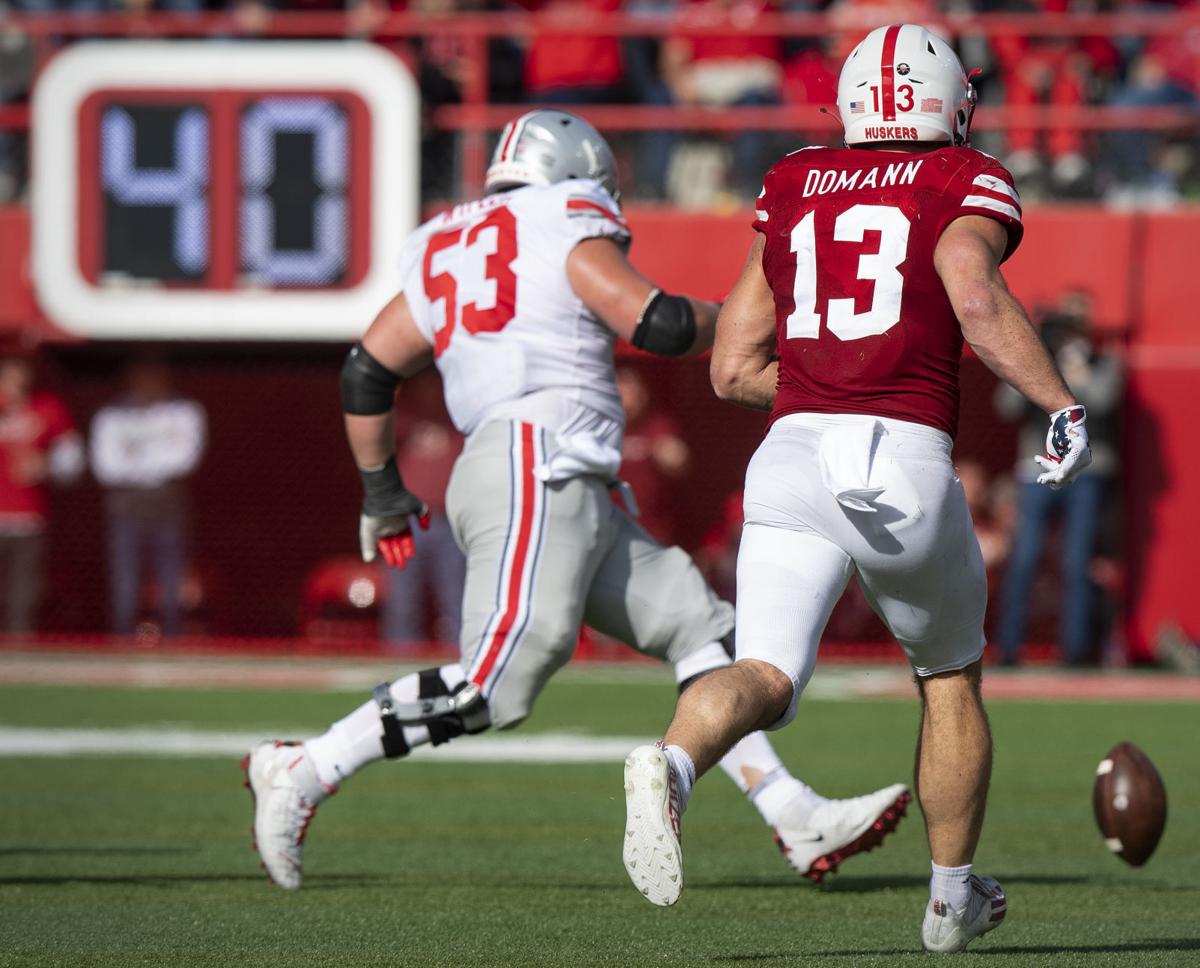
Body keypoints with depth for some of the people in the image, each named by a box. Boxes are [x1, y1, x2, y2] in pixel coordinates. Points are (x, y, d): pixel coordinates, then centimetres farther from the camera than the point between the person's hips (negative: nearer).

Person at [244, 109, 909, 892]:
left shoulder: (445, 251, 23)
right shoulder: (571, 232, 2)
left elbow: (367, 372, 21)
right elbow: (655, 322, -8)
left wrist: (383, 493, 29)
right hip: (534, 471, -10)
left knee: (700, 627, 9)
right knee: (494, 687, -15)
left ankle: (801, 823, 4)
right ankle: (302, 773, -12)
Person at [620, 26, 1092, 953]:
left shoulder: (792, 191, 20)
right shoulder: (967, 184, 8)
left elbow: (733, 370, 20)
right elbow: (977, 299, -15)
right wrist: (1063, 407, -8)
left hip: (793, 457, 2)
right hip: (906, 461, -2)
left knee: (765, 677, -9)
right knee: (950, 676, 21)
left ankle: (673, 762, -42)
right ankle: (953, 894, 32)